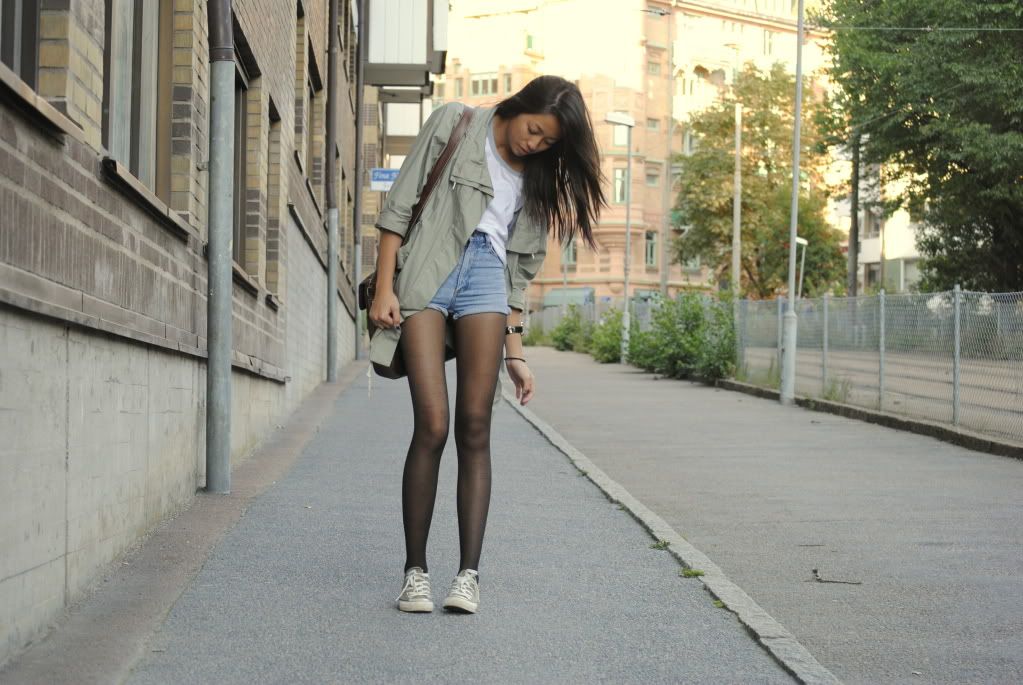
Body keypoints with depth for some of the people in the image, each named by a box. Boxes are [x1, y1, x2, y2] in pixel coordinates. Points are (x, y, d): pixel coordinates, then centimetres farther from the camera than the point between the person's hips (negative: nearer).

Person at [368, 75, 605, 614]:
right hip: (425, 272, -4)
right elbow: (399, 206, 2)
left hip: (485, 277, 4)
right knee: (432, 427, -12)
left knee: (475, 431, -5)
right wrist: (384, 288, -7)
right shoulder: (453, 125, 7)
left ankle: (469, 574, -5)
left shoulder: (536, 177, 20)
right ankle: (415, 572, -3)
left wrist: (515, 353, 13)